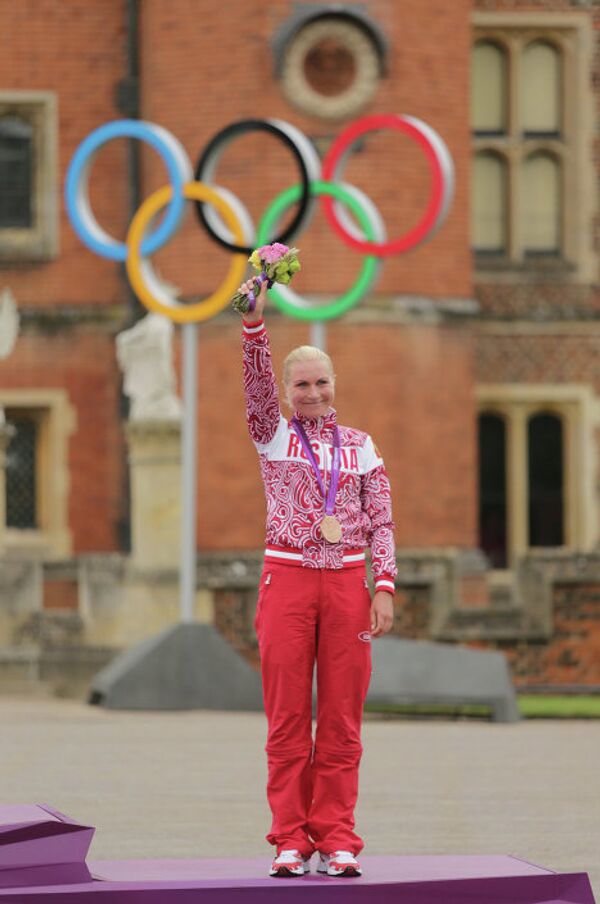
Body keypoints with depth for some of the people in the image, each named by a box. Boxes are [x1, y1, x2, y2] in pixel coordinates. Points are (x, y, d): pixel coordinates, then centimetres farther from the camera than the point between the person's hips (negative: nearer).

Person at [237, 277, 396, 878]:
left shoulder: (360, 447, 12)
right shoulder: (273, 437, 8)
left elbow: (381, 522, 8)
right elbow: (256, 381, -9)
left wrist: (384, 587, -3)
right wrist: (253, 321, -24)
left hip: (347, 582, 1)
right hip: (287, 579, -1)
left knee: (341, 718, 0)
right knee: (288, 717, -1)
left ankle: (336, 839, 4)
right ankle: (290, 841, 3)